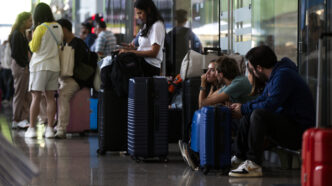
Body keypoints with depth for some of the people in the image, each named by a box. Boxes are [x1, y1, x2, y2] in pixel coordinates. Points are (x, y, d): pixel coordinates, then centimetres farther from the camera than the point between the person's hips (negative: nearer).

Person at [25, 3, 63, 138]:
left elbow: (34, 48, -7)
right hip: (54, 66, 5)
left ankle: (32, 128, -1)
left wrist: (31, 40, 11)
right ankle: (50, 128, 5)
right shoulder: (58, 27, 5)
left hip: (40, 66, -5)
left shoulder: (40, 28, -12)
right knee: (50, 97, 7)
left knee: (36, 97, -1)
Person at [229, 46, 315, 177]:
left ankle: (253, 165, -29)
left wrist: (244, 109, -9)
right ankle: (239, 158, 13)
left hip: (299, 133, -11)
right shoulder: (274, 75, 14)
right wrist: (241, 107, 10)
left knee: (258, 114, -29)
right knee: (247, 117, 14)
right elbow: (262, 99, 25)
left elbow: (269, 106, -23)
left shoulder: (283, 75, -18)